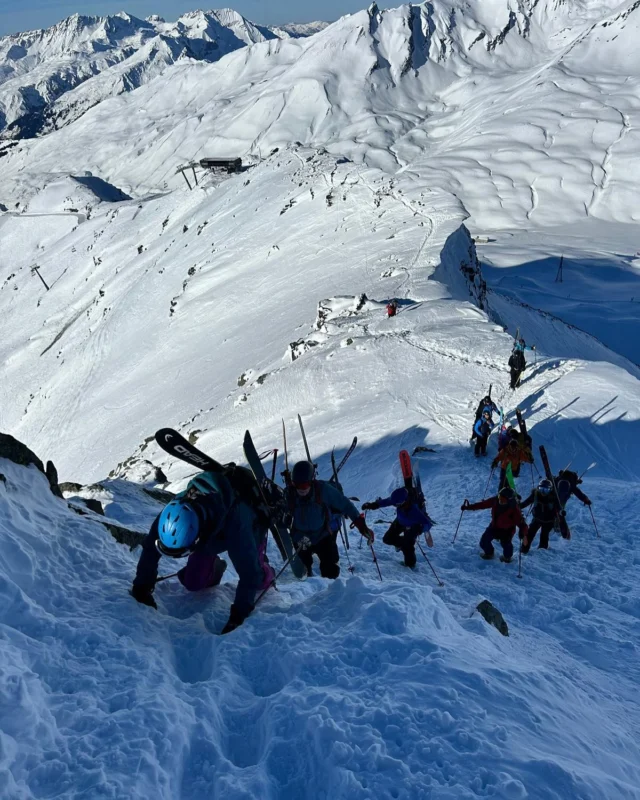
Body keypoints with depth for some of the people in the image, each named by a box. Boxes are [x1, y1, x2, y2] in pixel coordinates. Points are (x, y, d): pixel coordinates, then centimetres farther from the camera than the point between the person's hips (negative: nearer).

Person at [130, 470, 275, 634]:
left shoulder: (235, 523, -51)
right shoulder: (175, 509, -38)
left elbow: (249, 573, -42)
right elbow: (150, 548, -21)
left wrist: (239, 614, -40)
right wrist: (142, 588, -20)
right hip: (213, 535, 3)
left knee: (256, 579, -11)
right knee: (192, 583, -5)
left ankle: (267, 574, 22)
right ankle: (214, 568, 26)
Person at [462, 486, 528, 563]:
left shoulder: (514, 508, -30)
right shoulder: (495, 500, -16)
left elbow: (519, 520, -35)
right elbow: (483, 504, -9)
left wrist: (524, 531, -53)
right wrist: (468, 507, -11)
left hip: (507, 530, -4)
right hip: (494, 526, 4)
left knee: (505, 543, -18)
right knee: (484, 541, 2)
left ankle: (507, 557, 19)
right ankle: (489, 553, 36)